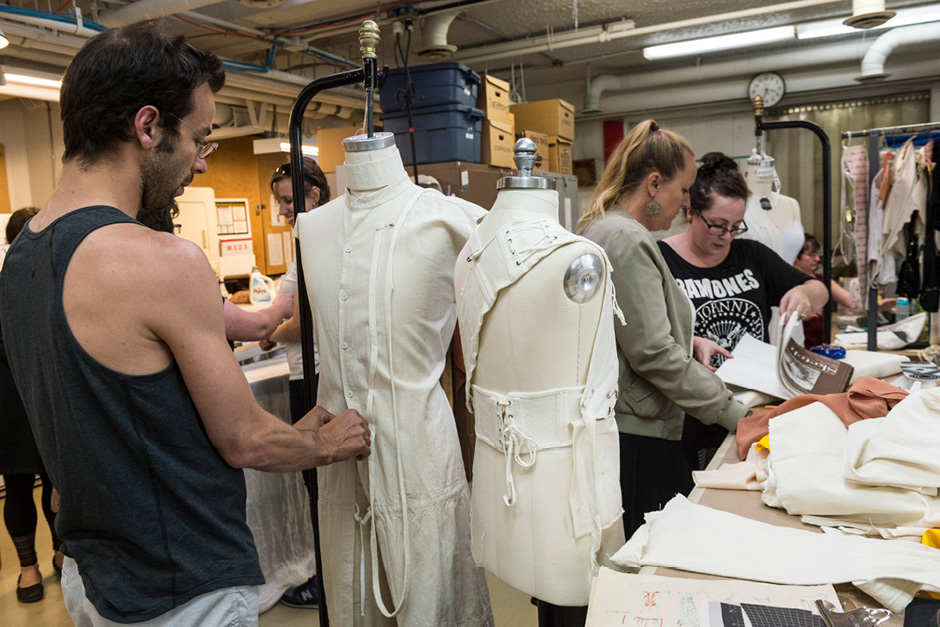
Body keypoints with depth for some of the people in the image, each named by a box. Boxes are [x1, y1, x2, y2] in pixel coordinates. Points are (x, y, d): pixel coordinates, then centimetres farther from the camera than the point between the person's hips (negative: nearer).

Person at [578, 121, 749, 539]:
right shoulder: (626, 239, -18)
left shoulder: (601, 228, 15)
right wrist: (733, 413, -16)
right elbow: (653, 354, -22)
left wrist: (688, 342, 15)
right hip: (636, 437, -10)